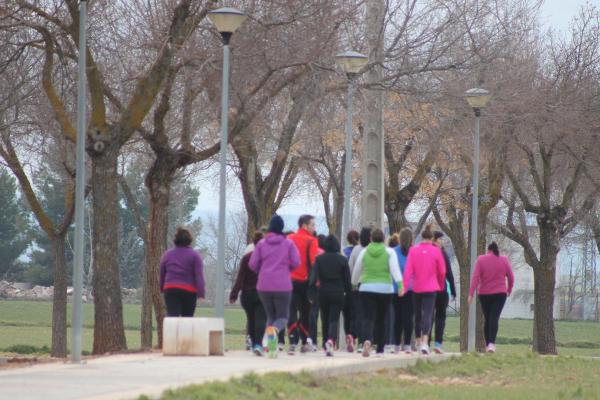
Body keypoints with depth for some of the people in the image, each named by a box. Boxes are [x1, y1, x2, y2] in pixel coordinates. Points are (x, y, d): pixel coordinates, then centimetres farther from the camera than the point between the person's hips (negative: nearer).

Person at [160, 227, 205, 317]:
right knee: (187, 317, 10)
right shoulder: (194, 255, 0)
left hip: (170, 289, 1)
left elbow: (161, 274, 16)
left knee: (172, 315, -9)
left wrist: (162, 288, 29)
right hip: (189, 291, -1)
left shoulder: (167, 254, 10)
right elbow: (199, 275, -9)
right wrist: (201, 293, -11)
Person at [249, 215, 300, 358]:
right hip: (282, 286, -2)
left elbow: (252, 264, 0)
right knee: (282, 317, 7)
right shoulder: (288, 244, 1)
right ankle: (273, 330, -30)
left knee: (270, 316, 17)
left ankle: (271, 348, -3)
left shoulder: (262, 244, 5)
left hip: (264, 286, 2)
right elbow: (296, 262, -6)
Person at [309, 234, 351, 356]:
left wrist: (312, 292, -7)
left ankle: (327, 347, 14)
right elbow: (347, 279, 0)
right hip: (338, 293, -1)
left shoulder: (319, 259, -1)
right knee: (334, 319, -3)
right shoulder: (342, 259, -2)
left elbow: (314, 276, -8)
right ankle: (331, 340, -30)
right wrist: (348, 291, 12)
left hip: (323, 293, 1)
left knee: (325, 320, 12)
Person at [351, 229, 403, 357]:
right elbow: (395, 269, -10)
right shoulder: (389, 252, 4)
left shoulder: (364, 252, 7)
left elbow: (356, 271, 16)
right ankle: (380, 350, 15)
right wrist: (400, 284, -17)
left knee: (369, 318, -6)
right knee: (381, 320, 11)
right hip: (385, 289, 0)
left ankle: (367, 340, -35)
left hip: (367, 289, 0)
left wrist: (354, 284, 32)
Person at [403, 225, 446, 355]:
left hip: (416, 288, 2)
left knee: (417, 314, 17)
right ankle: (425, 342, -23)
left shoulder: (413, 250, -1)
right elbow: (442, 272, 2)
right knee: (427, 315, -7)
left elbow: (408, 270, -7)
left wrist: (405, 286, -9)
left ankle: (418, 340, 30)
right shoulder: (436, 251, -5)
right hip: (431, 288, -2)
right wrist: (441, 285, 18)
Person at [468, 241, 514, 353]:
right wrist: (509, 290, 24)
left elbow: (475, 277, -9)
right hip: (500, 294, -1)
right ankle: (492, 343, -26)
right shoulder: (504, 260, 2)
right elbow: (511, 278, 5)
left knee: (487, 319, 12)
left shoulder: (481, 259, -1)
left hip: (484, 294, 1)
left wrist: (471, 294, -11)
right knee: (494, 318, -9)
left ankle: (488, 345, 15)